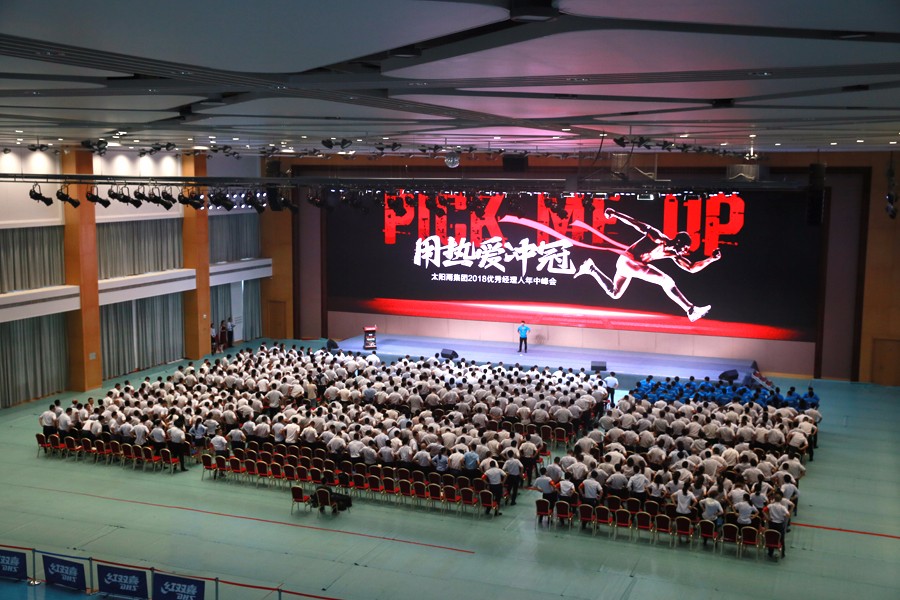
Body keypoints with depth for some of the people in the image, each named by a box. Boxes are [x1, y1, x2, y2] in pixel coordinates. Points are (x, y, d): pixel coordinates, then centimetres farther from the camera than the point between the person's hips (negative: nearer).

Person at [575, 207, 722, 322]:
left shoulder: (674, 253, 4)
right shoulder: (659, 237, -18)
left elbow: (692, 267, 9)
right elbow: (638, 225, -22)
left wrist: (711, 259, -2)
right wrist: (615, 214, -27)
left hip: (625, 263, 9)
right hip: (628, 260, -9)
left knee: (614, 293, 26)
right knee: (666, 281, -18)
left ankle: (591, 269, 27)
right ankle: (691, 310, -20)